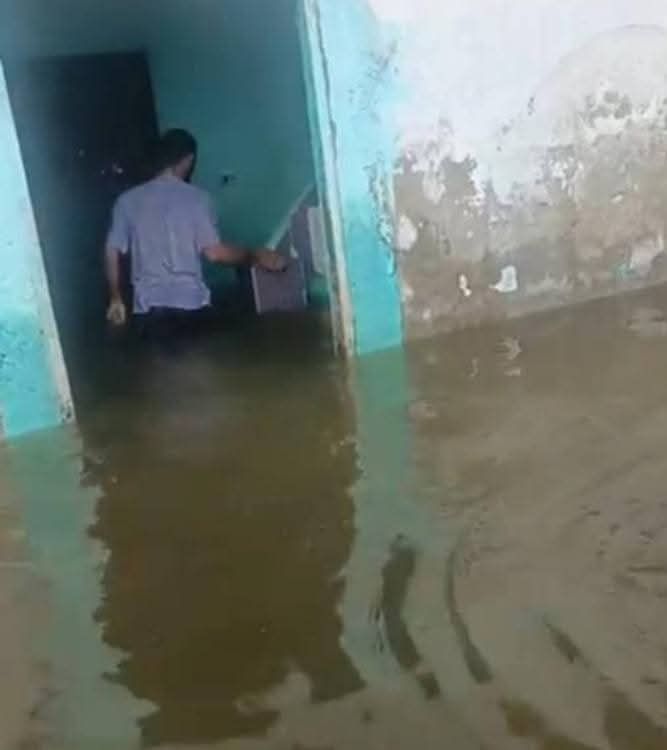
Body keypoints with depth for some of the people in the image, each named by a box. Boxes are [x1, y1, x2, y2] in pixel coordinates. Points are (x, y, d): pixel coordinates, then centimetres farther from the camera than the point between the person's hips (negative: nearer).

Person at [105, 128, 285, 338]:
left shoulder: (128, 200, 5)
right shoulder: (196, 197, -4)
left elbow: (112, 253, 5)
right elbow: (214, 252, -10)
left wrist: (116, 299, 16)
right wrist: (255, 257, 3)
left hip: (148, 306, 2)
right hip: (191, 302, -2)